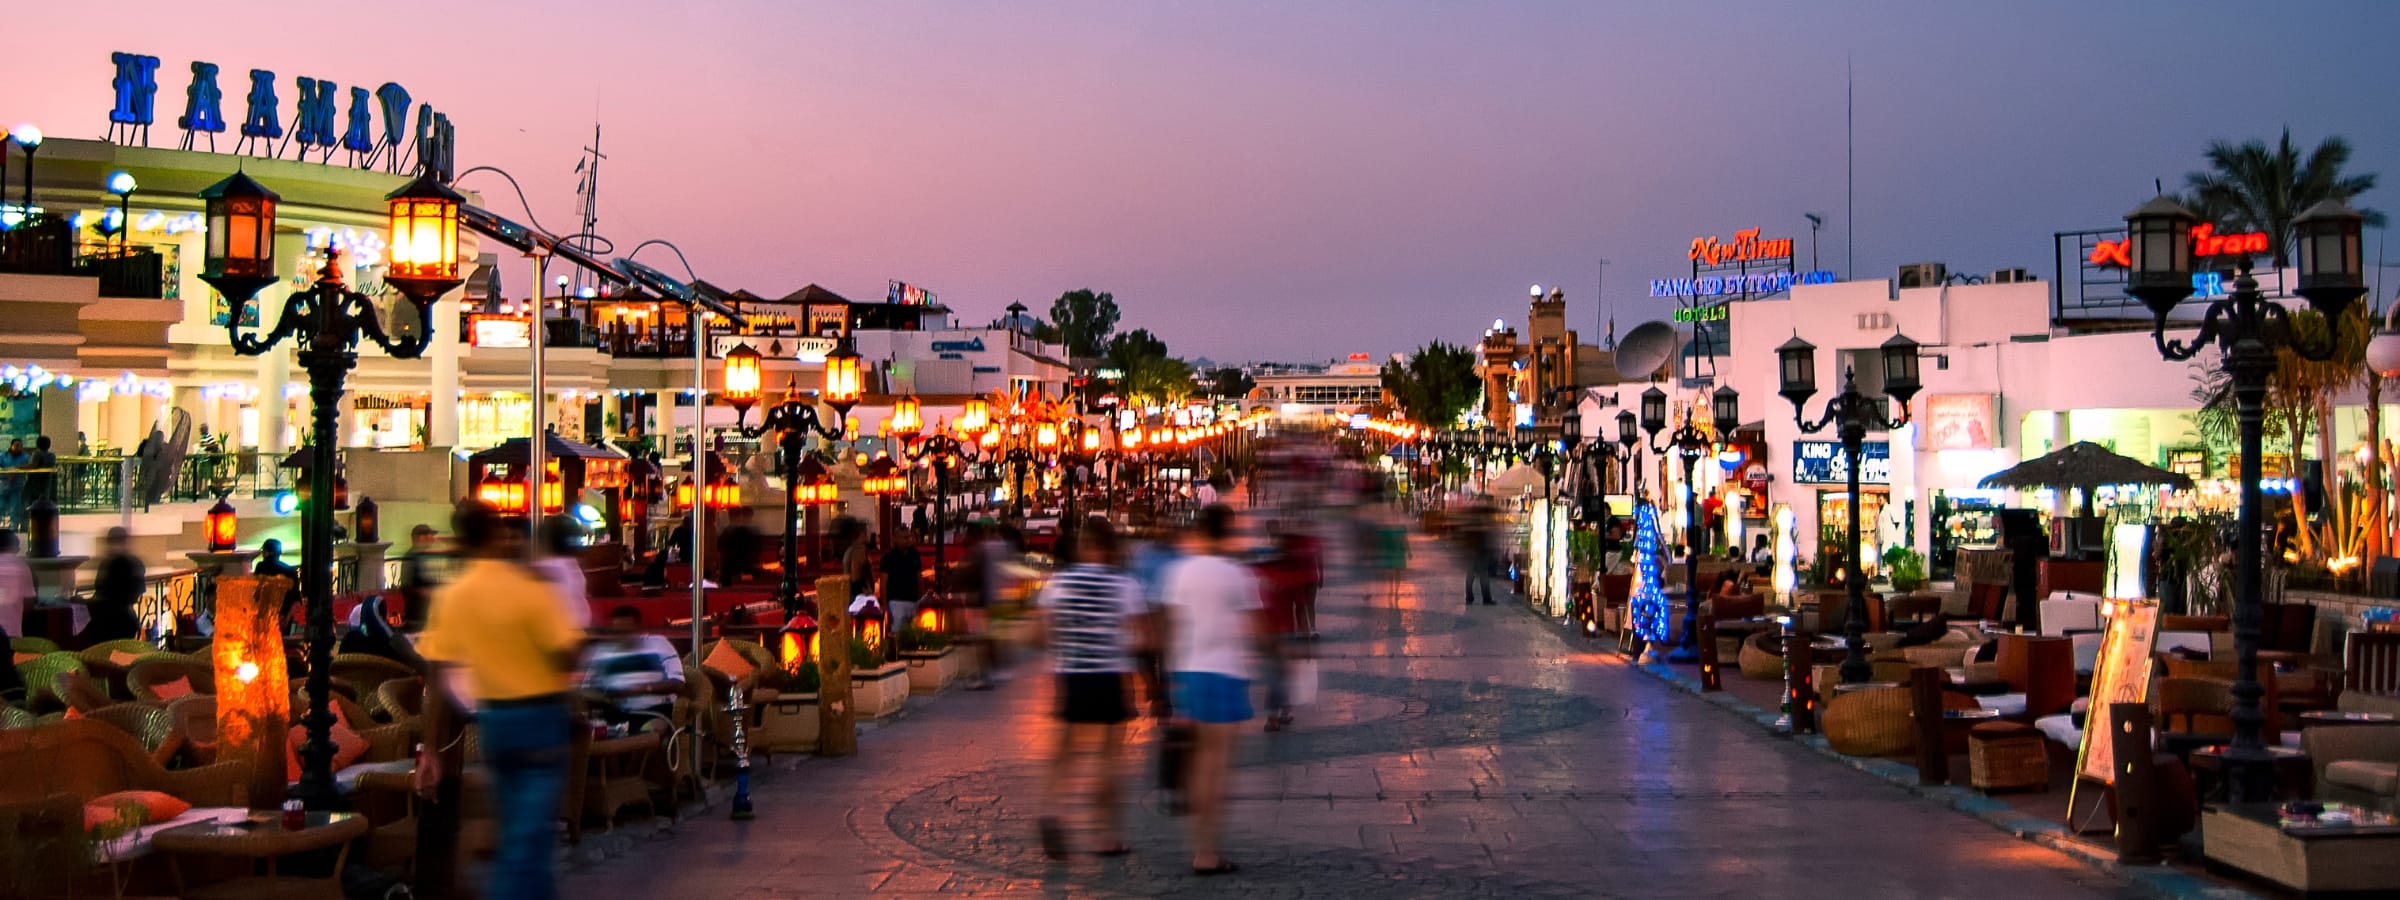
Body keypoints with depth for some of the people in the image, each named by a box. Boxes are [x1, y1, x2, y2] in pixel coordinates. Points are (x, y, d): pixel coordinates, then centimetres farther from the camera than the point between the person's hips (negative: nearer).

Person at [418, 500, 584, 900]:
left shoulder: (450, 596, -1)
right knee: (529, 836, -3)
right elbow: (567, 657, -18)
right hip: (541, 716, -6)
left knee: (516, 830, 20)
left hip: (493, 720, 6)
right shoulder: (528, 588, -15)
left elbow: (437, 677, -1)